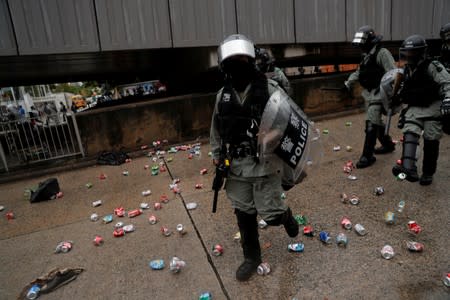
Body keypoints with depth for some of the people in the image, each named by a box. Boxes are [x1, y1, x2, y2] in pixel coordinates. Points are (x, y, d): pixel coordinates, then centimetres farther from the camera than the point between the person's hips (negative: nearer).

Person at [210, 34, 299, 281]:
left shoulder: (269, 89, -10)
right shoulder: (223, 94, 4)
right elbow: (216, 128, 14)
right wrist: (216, 155, 14)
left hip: (265, 165, -4)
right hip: (236, 167, 4)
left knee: (271, 215, 3)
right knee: (244, 214, 15)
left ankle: (285, 216, 42)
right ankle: (251, 257, 37)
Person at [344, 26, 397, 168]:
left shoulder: (382, 53, -15)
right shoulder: (366, 55, 12)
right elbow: (359, 72, 23)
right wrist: (348, 82, 11)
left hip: (378, 94, -9)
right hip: (368, 94, 9)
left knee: (371, 124, -10)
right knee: (376, 122, 19)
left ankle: (367, 156, -4)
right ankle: (388, 145, 38)